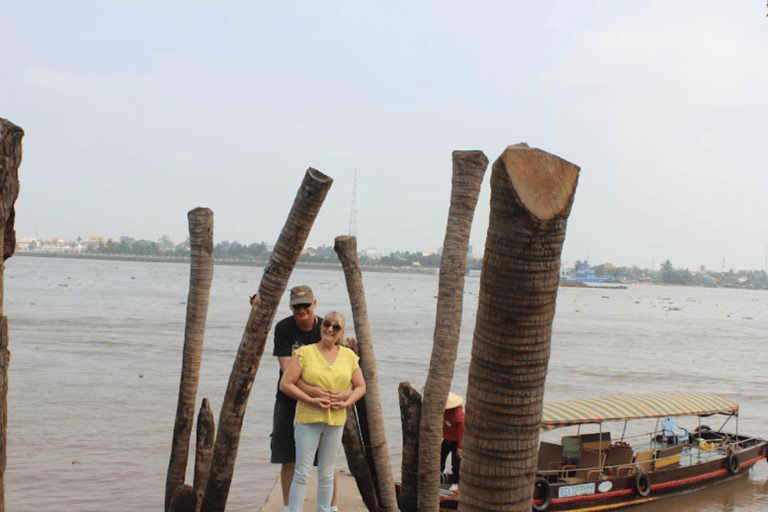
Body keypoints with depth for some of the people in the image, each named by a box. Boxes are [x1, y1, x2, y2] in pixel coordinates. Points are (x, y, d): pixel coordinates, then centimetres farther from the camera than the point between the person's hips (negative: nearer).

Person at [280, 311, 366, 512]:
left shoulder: (349, 356, 6)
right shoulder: (304, 353, -5)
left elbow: (360, 386, 12)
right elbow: (285, 384, -9)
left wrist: (346, 402, -8)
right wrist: (312, 401, -16)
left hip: (335, 421, 3)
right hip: (308, 419, -3)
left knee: (327, 473, 11)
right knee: (303, 472, -4)